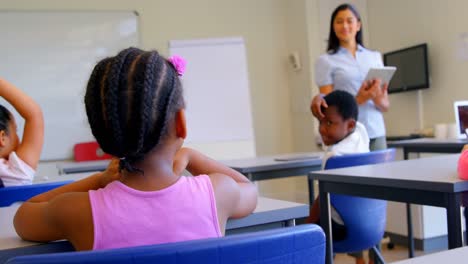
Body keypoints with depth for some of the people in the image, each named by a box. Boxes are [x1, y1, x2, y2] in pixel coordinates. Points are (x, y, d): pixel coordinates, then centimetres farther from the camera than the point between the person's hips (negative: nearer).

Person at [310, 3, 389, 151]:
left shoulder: (375, 57, 13)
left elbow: (386, 105, 10)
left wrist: (378, 100, -12)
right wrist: (358, 100, -18)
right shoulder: (325, 61, 2)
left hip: (376, 134, 3)